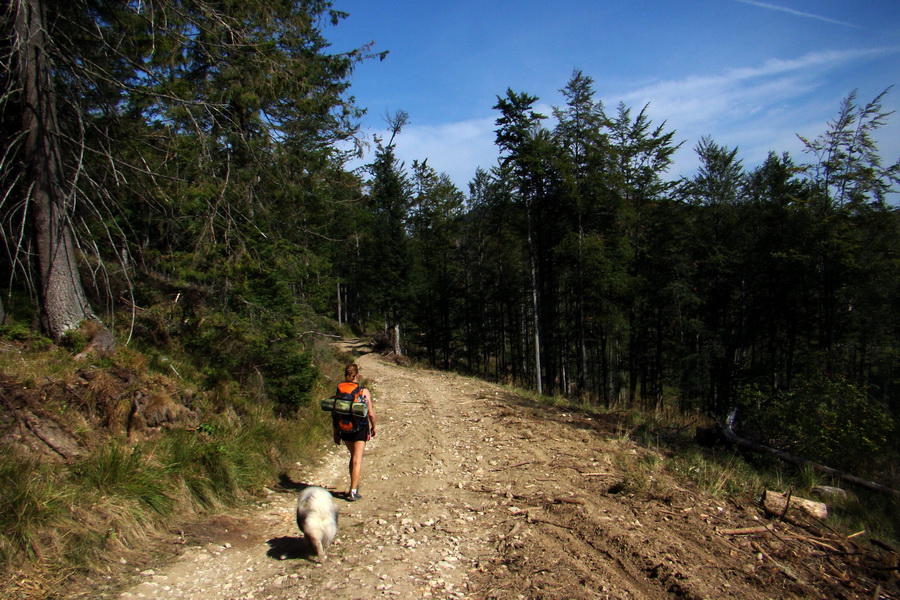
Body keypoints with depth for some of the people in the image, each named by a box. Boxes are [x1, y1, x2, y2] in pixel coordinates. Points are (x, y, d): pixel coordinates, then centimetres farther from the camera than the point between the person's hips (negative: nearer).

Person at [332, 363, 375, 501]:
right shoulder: (364, 391, -11)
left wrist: (336, 432, 9)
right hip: (360, 429, -3)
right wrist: (373, 427, 9)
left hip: (344, 429, 4)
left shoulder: (339, 390, -4)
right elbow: (371, 413, -8)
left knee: (353, 456, 23)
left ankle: (354, 485, 31)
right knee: (357, 460, 4)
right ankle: (353, 491, 1)